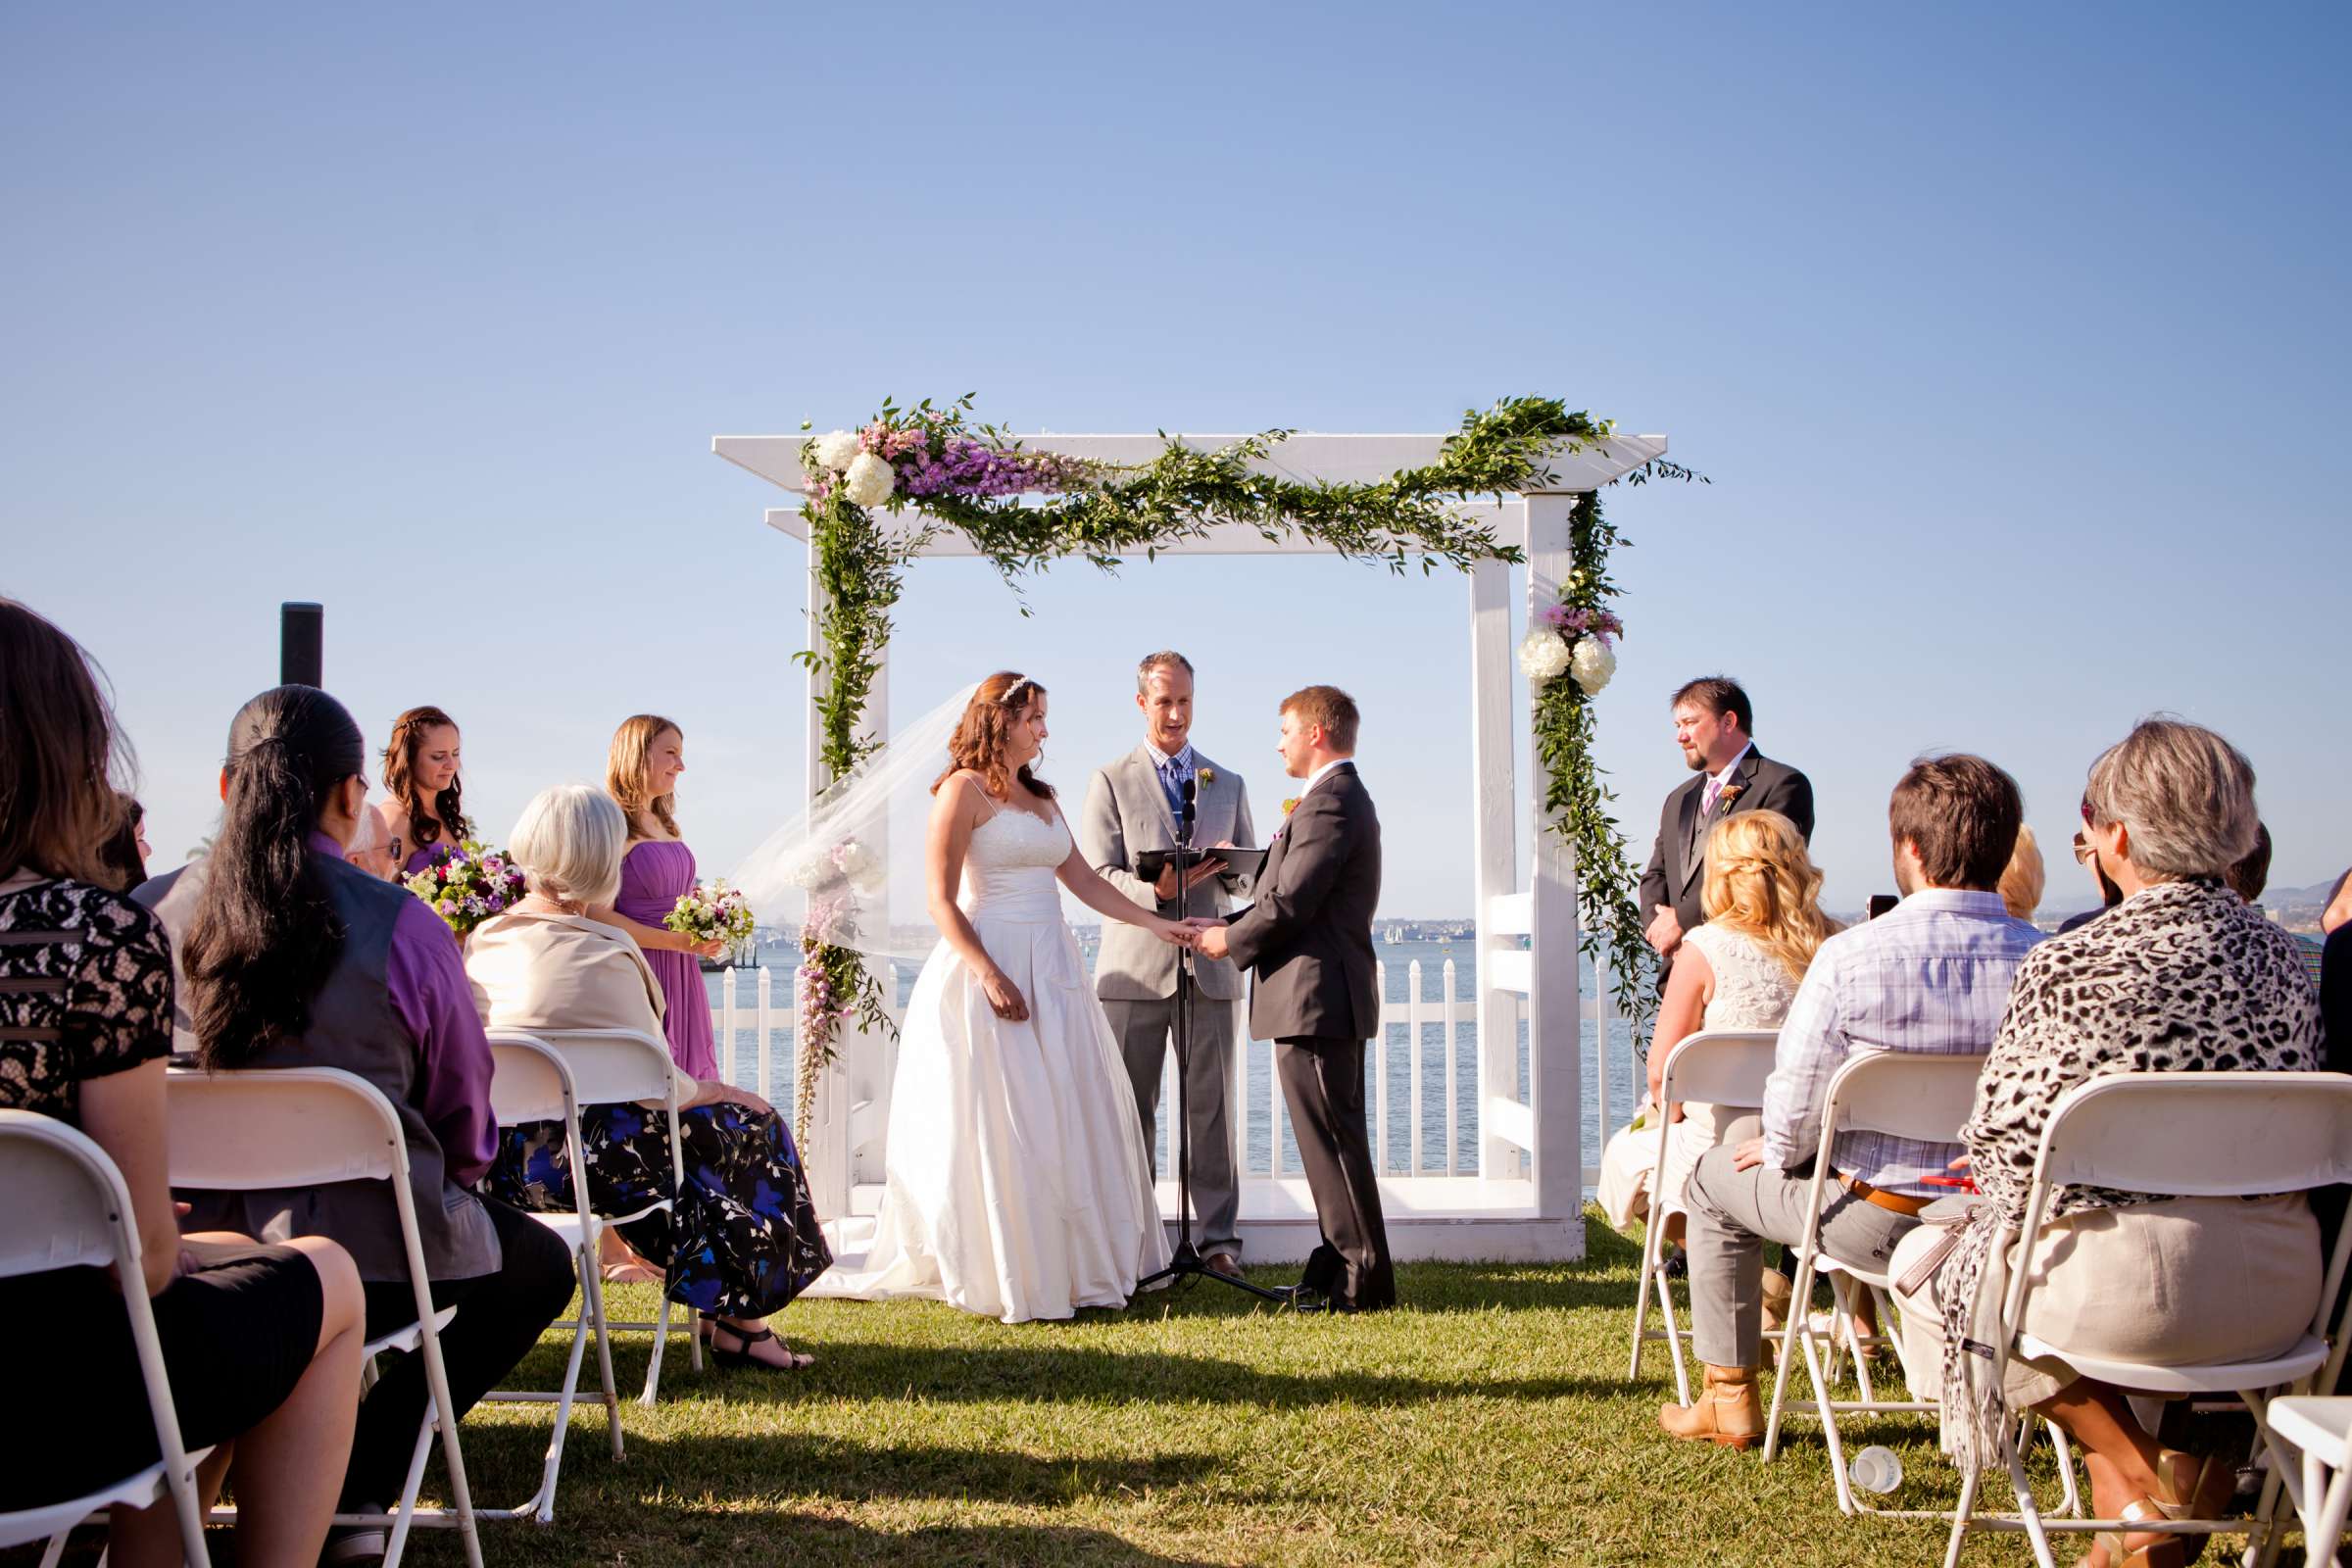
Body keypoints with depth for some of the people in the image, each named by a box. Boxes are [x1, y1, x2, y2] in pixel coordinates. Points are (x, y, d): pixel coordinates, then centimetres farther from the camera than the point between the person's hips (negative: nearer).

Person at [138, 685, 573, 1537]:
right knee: (540, 1266, 24)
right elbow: (467, 1127, -3)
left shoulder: (151, 913, -5)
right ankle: (358, 1483, 10)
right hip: (374, 1265, -5)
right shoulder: (400, 927, -15)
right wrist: (448, 1172, 20)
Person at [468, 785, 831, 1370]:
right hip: (584, 1162, -8)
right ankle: (736, 1319, 19)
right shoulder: (602, 952, -20)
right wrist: (717, 1090, 5)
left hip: (498, 1161, 8)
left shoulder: (480, 941, 3)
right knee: (751, 1124, 11)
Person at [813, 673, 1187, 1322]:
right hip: (991, 962, -8)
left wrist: (1158, 924, 10)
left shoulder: (1040, 797, 17)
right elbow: (941, 899, -12)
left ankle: (1073, 1264, 18)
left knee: (1070, 1119, 9)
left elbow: (1085, 881, 17)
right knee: (999, 1126, -4)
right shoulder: (965, 789, -6)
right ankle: (1004, 1275, 5)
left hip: (1052, 969, 8)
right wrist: (988, 974, -20)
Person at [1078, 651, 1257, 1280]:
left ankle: (1219, 1236, 5)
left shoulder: (1228, 785, 18)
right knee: (1130, 1109, 1)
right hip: (1136, 968, -2)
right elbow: (1098, 876, -2)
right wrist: (1155, 889, -20)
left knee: (1212, 1106, 0)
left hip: (1210, 967, 2)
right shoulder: (1111, 781, 8)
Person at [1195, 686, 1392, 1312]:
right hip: (1329, 999, 11)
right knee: (1333, 1138, 15)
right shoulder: (1341, 796, 19)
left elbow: (1289, 904, -21)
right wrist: (1223, 927, 10)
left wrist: (1230, 940, -6)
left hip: (1315, 997, -11)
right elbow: (1290, 894, 18)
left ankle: (1363, 1278, 1)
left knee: (1333, 1138, -5)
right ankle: (1346, 1264, 23)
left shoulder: (1329, 801, -16)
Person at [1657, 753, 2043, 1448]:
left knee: (1717, 1177, 23)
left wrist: (1781, 1150, 4)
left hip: (1880, 1220, -4)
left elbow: (1795, 1114, -20)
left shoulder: (1851, 956, -23)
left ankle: (1730, 1398, 30)